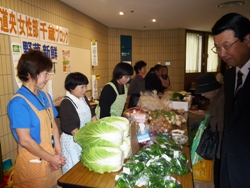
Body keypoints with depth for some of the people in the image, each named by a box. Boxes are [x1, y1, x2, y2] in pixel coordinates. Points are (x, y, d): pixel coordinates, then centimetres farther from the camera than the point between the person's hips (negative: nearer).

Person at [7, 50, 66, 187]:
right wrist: (51, 158, -12)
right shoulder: (18, 103, -20)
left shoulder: (45, 97, 2)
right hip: (33, 162, -6)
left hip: (51, 157, 7)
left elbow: (53, 125, 4)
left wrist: (57, 153, -3)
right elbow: (25, 140, -20)